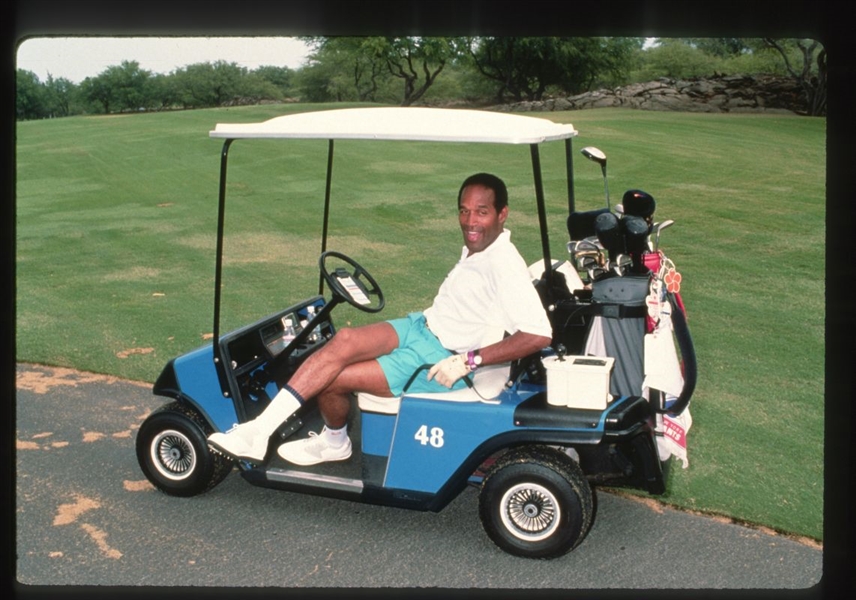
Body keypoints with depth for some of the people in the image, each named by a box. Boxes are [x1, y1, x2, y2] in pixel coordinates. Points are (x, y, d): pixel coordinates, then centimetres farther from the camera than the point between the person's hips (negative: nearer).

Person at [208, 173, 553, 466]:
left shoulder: (505, 266, -21)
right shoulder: (475, 246, 7)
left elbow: (539, 334, -30)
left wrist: (470, 361, -27)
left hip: (443, 362, -8)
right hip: (423, 327, 8)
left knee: (333, 379, -14)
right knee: (344, 340, -19)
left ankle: (334, 443, 19)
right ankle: (260, 429, -15)